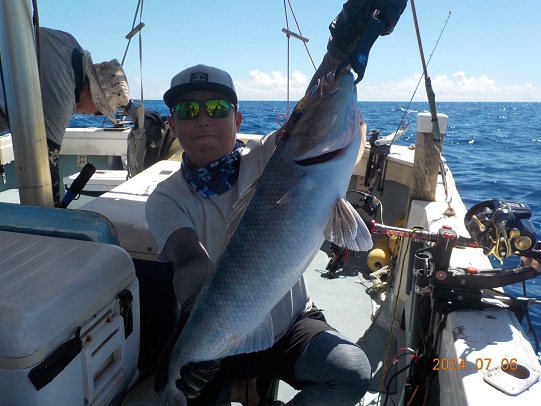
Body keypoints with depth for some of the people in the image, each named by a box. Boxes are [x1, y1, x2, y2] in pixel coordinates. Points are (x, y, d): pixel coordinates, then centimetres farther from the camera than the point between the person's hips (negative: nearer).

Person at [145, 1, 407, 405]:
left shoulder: (266, 160, -9)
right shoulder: (166, 199, -9)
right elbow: (191, 261, -27)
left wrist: (345, 45, -45)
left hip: (291, 324, 1)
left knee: (353, 372, -22)